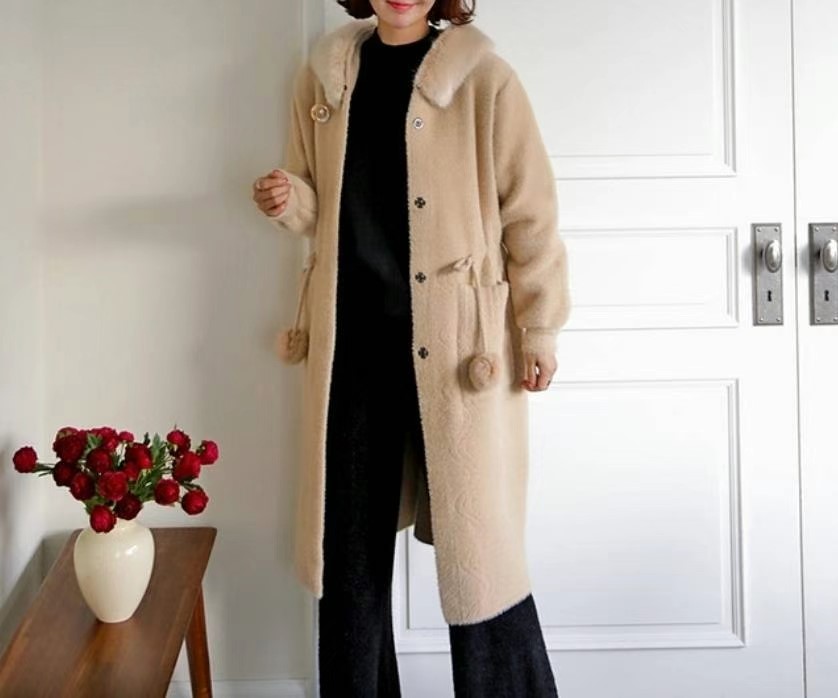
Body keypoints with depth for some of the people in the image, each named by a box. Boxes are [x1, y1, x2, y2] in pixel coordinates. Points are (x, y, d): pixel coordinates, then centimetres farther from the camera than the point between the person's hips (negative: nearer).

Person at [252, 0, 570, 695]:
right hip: (352, 336, 4)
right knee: (351, 538, 12)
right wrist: (290, 200, -3)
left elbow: (531, 208, -3)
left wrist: (540, 327, -4)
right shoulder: (328, 75, 11)